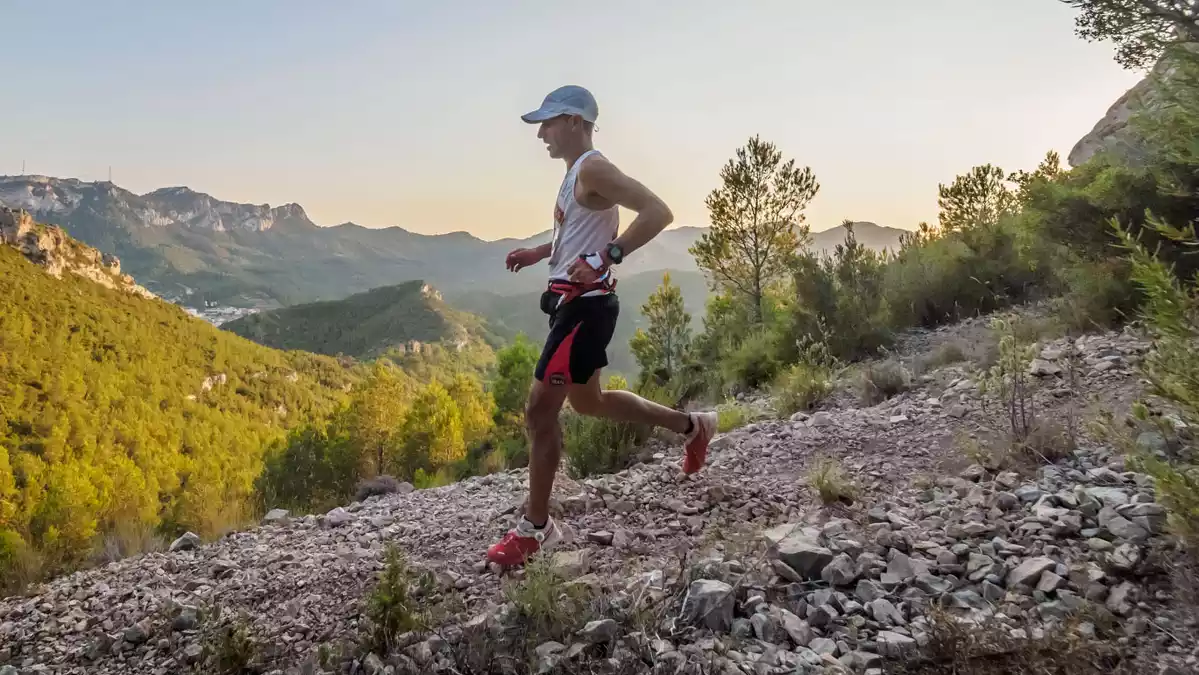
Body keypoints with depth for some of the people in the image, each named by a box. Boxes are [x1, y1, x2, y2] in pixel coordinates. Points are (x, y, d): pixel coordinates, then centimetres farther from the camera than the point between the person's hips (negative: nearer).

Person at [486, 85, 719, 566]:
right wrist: (538, 253, 22)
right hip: (573, 303, 11)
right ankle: (692, 426, 34)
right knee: (586, 400, 22)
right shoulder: (578, 174, 17)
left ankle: (535, 527, 6)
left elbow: (657, 212, -25)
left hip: (584, 306, -11)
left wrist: (605, 259, -31)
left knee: (540, 410, -7)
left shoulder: (592, 169, -14)